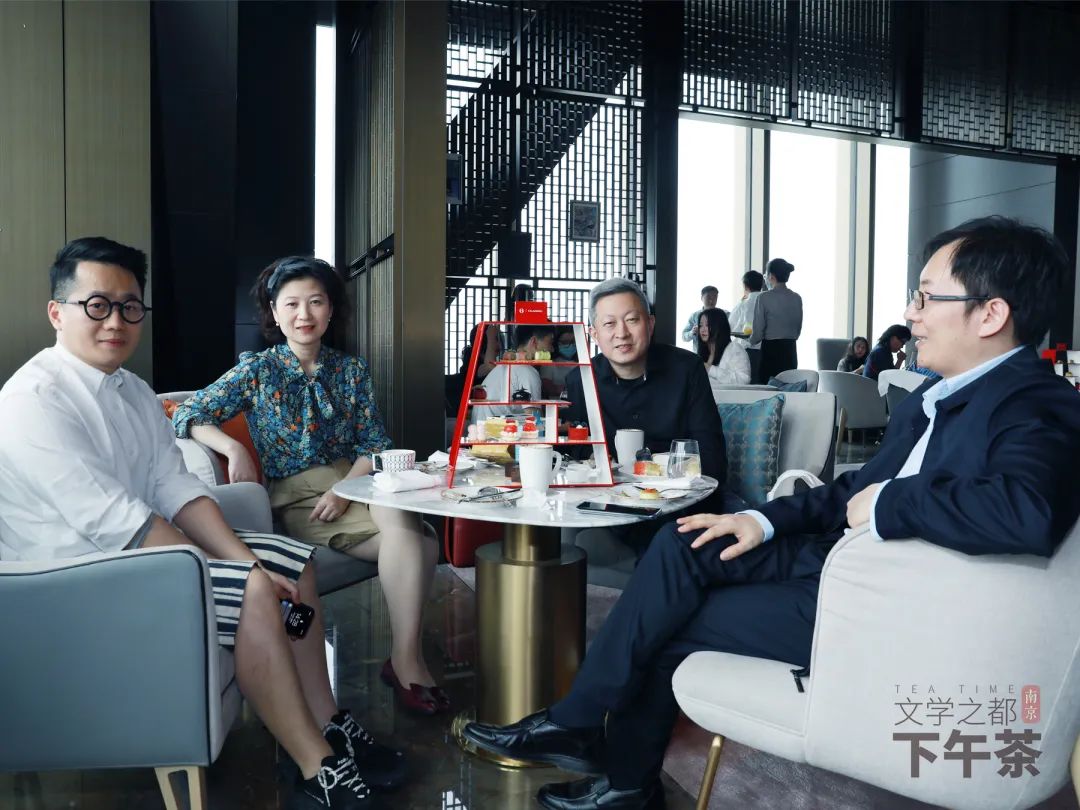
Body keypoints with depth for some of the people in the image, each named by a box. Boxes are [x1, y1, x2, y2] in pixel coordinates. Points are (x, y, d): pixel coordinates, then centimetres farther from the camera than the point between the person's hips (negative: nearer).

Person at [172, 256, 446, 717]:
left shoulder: (350, 370, 13)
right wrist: (233, 448, -19)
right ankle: (406, 660, -18)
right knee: (407, 535, -29)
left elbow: (374, 445, 8)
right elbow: (185, 417, -1)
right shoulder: (257, 370, 5)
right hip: (294, 498, -3)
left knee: (419, 543, -30)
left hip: (351, 485, 3)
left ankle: (405, 657, -17)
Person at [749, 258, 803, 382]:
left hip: (770, 350, -5)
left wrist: (751, 341, 12)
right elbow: (798, 330, 14)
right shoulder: (797, 298, 6)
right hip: (790, 351, 5)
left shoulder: (764, 298, -9)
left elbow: (758, 332, -8)